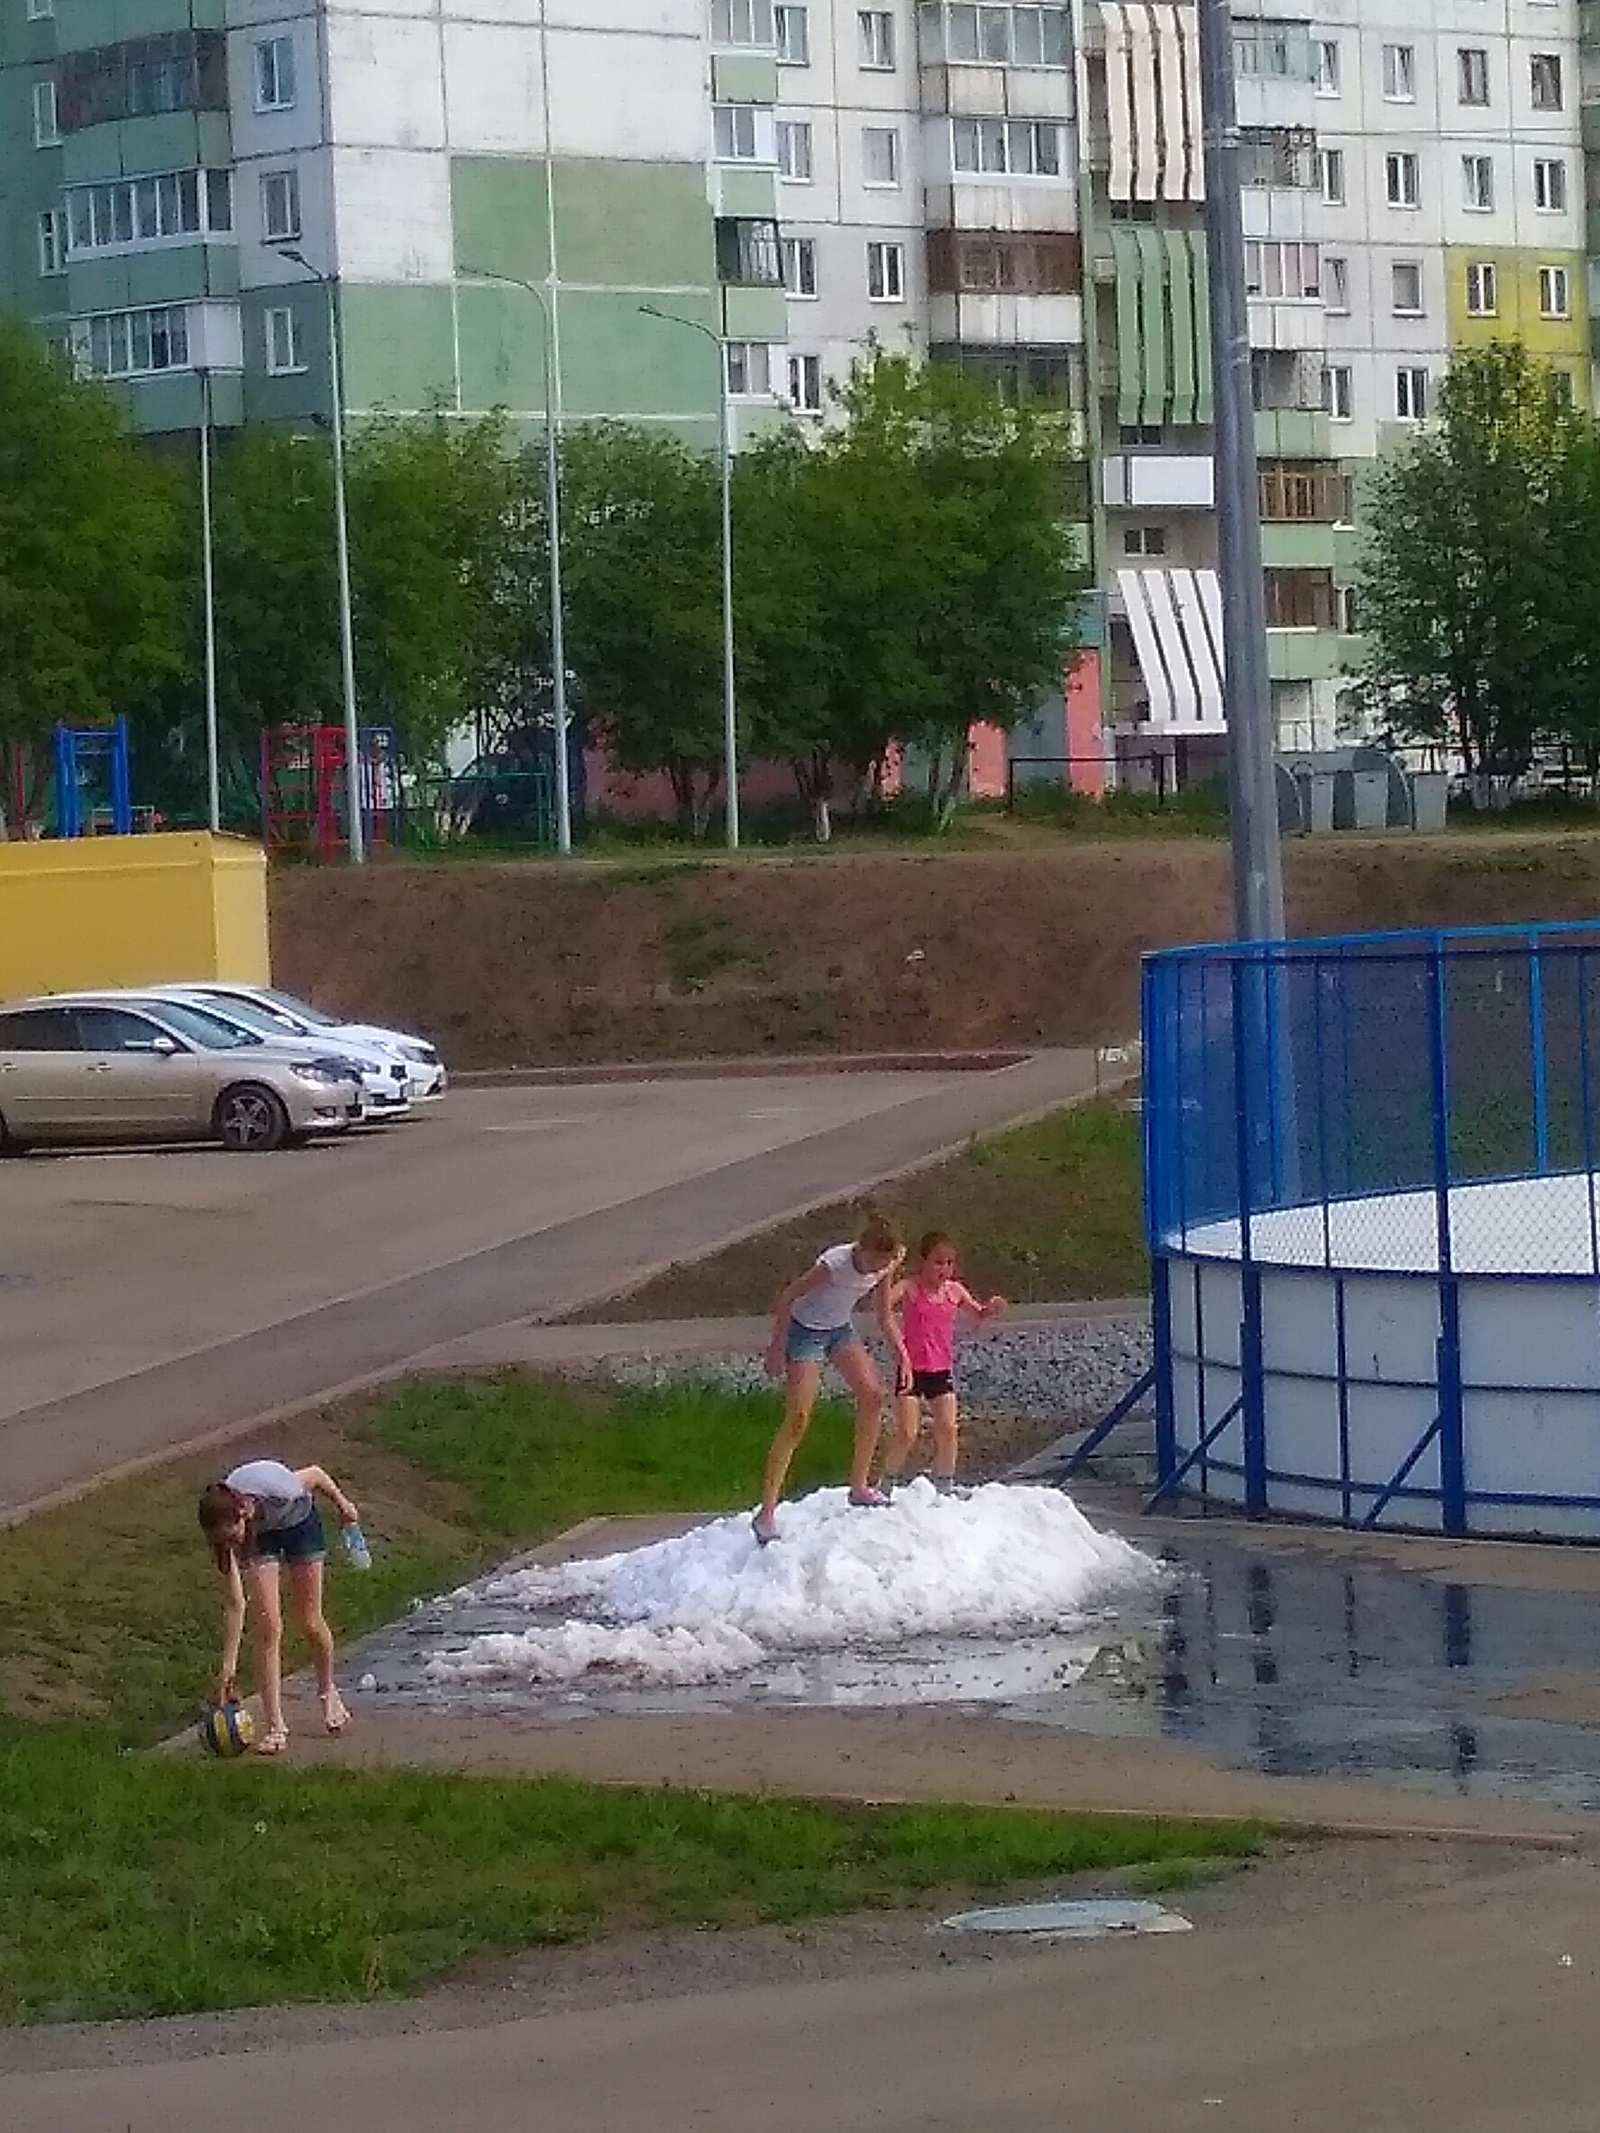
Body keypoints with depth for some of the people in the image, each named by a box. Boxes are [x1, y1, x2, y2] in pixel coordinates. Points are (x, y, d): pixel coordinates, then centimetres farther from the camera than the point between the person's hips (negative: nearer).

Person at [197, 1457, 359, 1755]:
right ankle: (274, 1726, -6)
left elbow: (316, 1475, -18)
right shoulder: (225, 1525, -33)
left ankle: (328, 1692, 32)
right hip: (259, 1536, 1)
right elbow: (234, 1604, -26)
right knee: (268, 1627, -12)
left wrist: (343, 1505, 0)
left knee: (310, 1622, 4)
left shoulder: (276, 1489, -43)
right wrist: (228, 1664, -26)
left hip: (300, 1522, -1)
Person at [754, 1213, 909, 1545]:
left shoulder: (884, 1266, -13)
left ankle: (859, 1487, 14)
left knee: (873, 1395, -1)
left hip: (840, 1330, 7)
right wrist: (777, 1349, -16)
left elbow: (885, 1316, 4)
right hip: (805, 1330, -7)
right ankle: (766, 1513, -12)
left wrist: (902, 1357, 0)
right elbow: (786, 1299, -22)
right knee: (797, 1420, -13)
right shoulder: (834, 1265, -33)